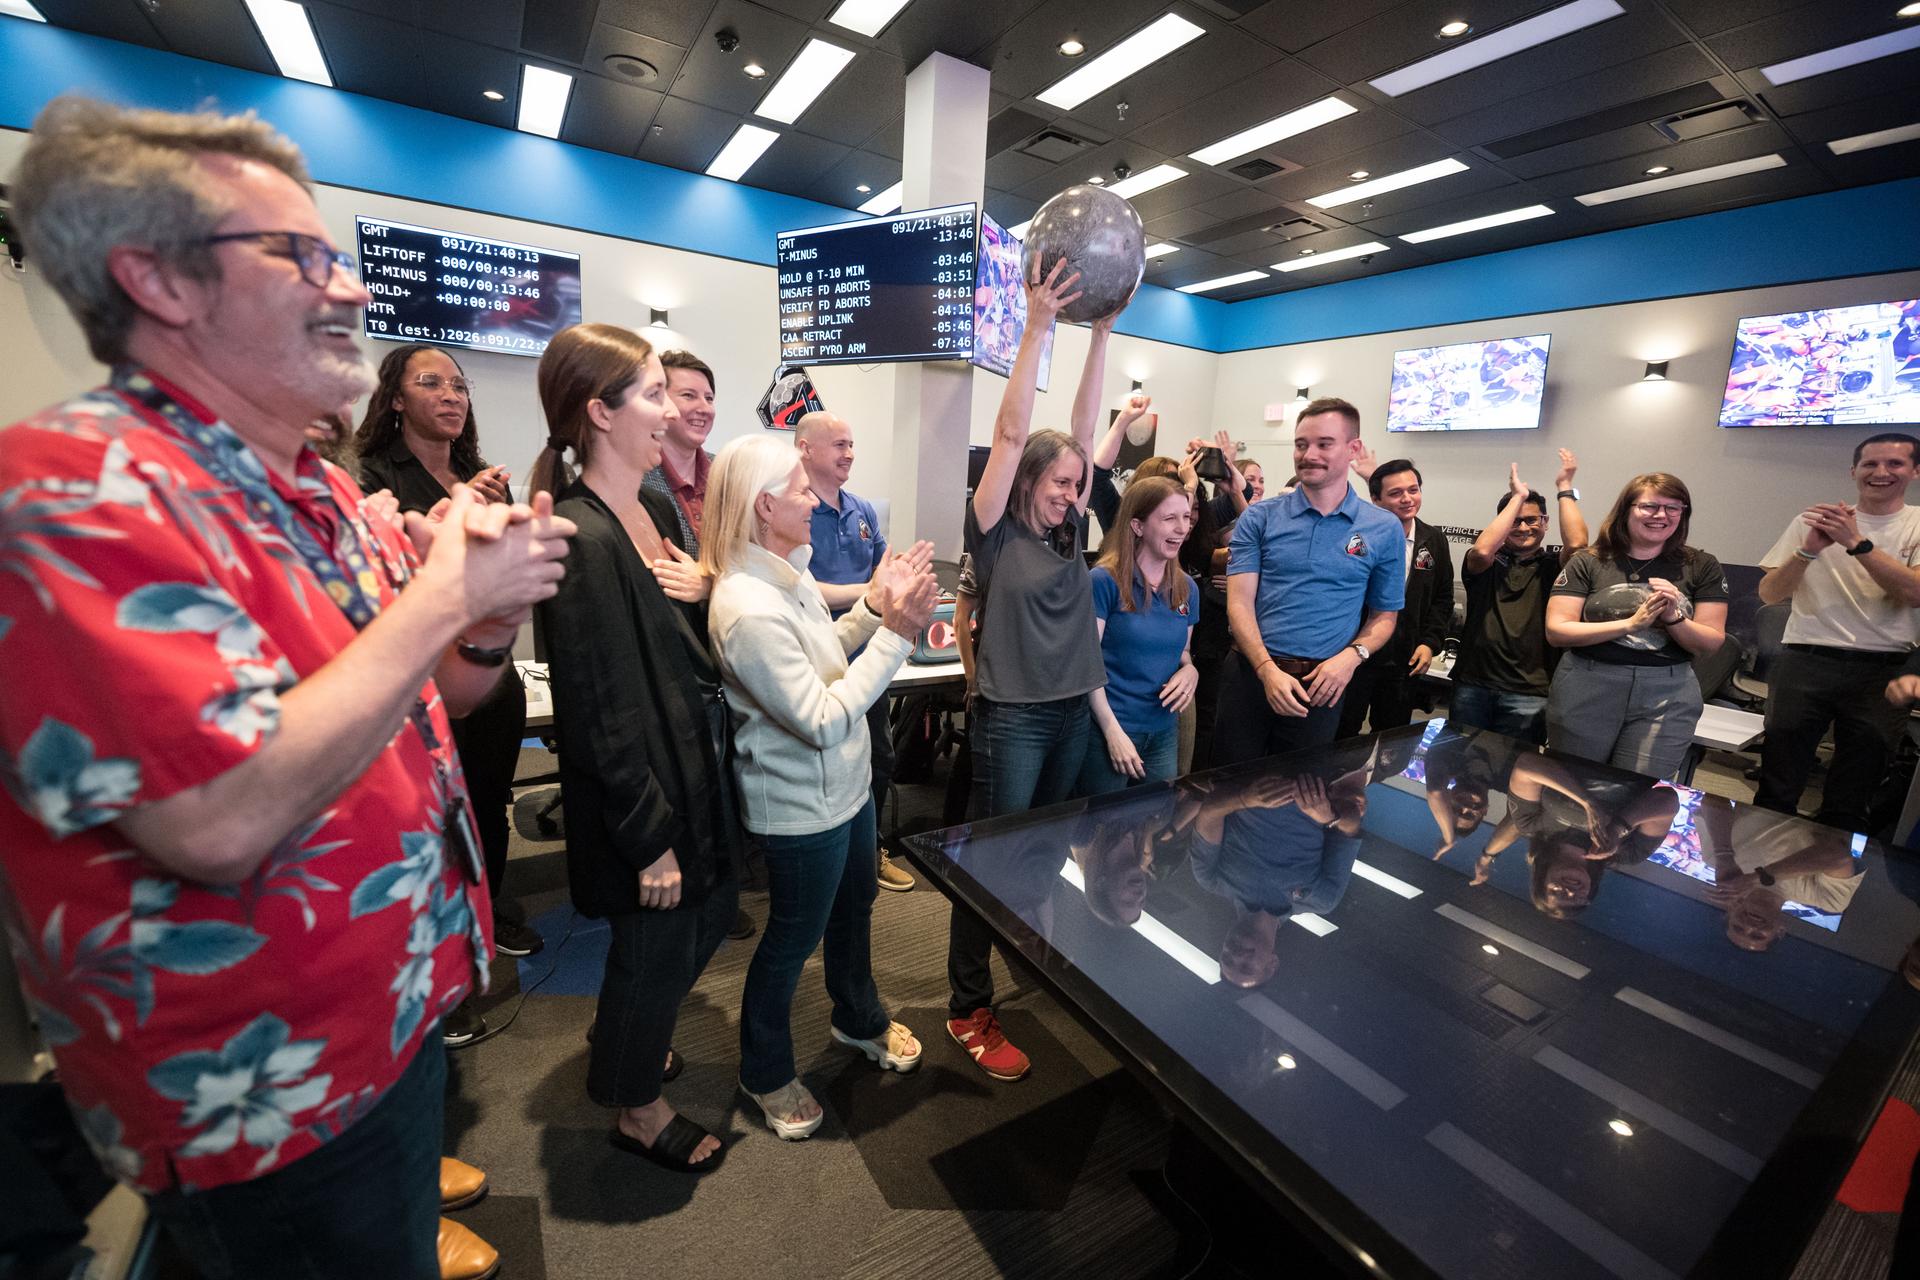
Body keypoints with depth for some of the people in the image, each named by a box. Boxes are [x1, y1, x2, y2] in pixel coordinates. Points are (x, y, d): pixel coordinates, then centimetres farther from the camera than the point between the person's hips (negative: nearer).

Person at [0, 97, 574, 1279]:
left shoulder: (322, 491, 5)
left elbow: (418, 704, 11)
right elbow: (224, 822, -32)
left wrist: (486, 629, -10)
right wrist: (445, 593, -24)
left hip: (404, 995, 8)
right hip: (269, 1092, -7)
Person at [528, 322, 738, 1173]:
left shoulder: (656, 507, 3)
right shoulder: (581, 538, -24)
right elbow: (599, 712, -23)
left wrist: (707, 588, -9)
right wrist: (648, 839, -17)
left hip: (696, 765, 9)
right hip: (639, 794, -9)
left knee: (712, 913, 25)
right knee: (657, 946, 13)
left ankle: (619, 1030, 54)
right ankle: (637, 1110, 44)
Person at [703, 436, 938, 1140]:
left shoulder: (786, 575, -2)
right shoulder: (748, 610, -30)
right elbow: (824, 720, -28)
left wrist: (874, 605, -5)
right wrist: (896, 633, -29)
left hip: (846, 786, 9)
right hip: (803, 810, -9)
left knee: (854, 906, 27)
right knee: (793, 937, 14)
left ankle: (860, 1018, 54)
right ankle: (766, 1074, 42)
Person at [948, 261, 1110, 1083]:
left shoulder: (1067, 533, 7)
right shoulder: (995, 531, -8)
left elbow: (1083, 428, 3)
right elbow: (1011, 431, -16)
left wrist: (1102, 333, 1)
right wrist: (1038, 326, -17)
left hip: (1072, 711, 7)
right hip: (1010, 715, -6)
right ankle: (968, 1010, 19)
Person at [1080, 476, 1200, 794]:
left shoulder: (1187, 588, 5)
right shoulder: (1104, 580, -14)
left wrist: (1190, 671, -7)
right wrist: (1113, 732, -17)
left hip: (1164, 731, 6)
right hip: (1109, 730, -6)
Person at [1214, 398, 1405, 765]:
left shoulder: (1384, 530, 4)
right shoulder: (1259, 519, 1)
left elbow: (1384, 616, 10)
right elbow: (1239, 603, -5)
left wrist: (1351, 656, -10)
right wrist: (1268, 669, -18)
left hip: (1321, 683, 1)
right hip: (1250, 672, 0)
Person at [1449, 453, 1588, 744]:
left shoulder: (1553, 567, 8)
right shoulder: (1488, 564, 8)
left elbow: (1577, 543, -13)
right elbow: (1481, 550, -16)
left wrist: (1565, 488, -3)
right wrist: (1517, 497, -6)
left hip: (1527, 694, 0)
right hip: (1473, 685, 0)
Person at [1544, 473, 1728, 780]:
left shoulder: (1701, 567, 6)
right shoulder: (1589, 562, -2)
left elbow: (1713, 643, 4)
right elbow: (1556, 631, -10)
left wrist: (1673, 618, -15)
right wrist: (1631, 623, -17)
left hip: (1666, 696, 2)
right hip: (1586, 690, -1)